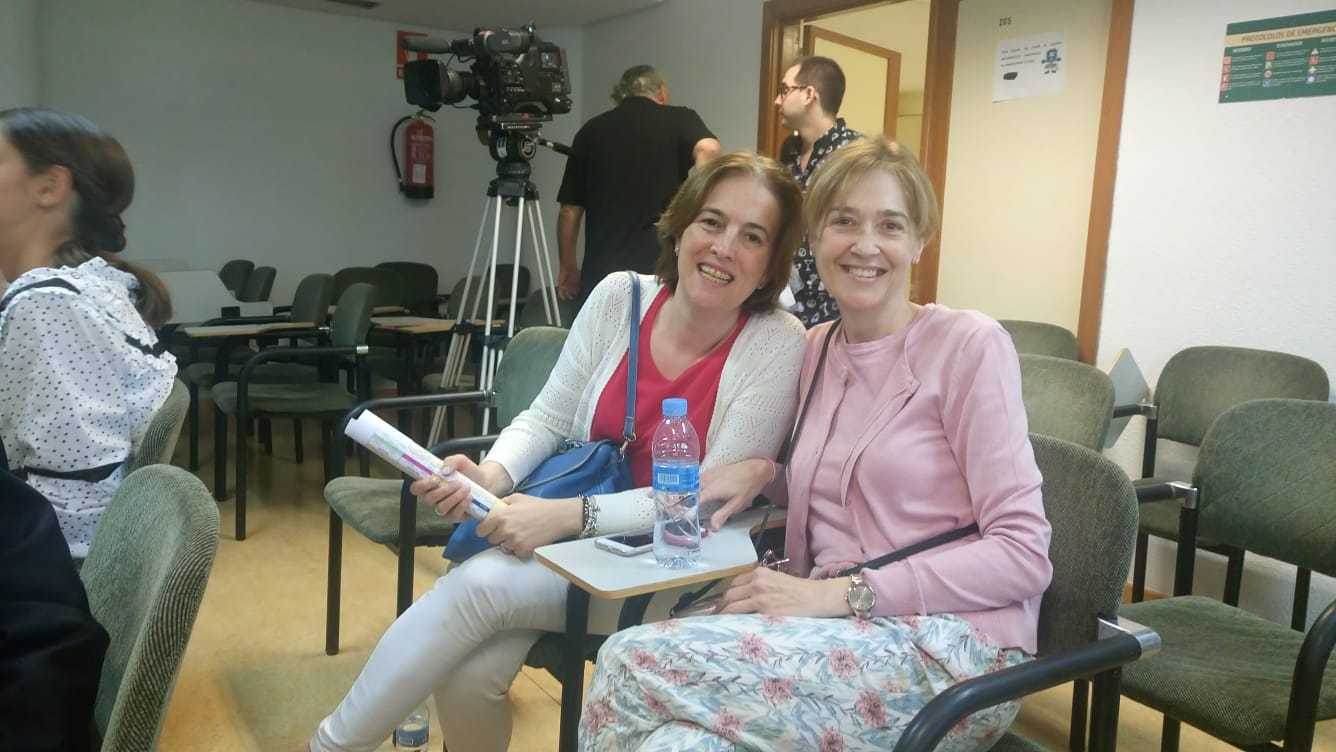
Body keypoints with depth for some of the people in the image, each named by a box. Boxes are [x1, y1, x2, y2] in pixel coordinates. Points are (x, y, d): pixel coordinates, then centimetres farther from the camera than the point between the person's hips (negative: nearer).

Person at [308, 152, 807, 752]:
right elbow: (547, 418, 4)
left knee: (480, 584, -25)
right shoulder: (620, 296, -3)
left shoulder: (778, 345, -14)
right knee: (467, 672, -24)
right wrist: (492, 474, -17)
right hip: (562, 528, 3)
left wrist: (572, 514, -25)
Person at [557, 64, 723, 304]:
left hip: (602, 269, 2)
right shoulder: (680, 119, 6)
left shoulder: (592, 130, 12)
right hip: (662, 266, -2)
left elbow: (569, 210, 11)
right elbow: (708, 149, -17)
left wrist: (568, 268, 22)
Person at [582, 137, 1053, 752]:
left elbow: (1023, 553, -12)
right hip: (840, 637, 5)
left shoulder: (970, 344, -7)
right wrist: (765, 471, 4)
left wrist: (839, 592, -18)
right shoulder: (814, 349, 12)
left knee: (631, 662, -21)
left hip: (952, 649, -5)